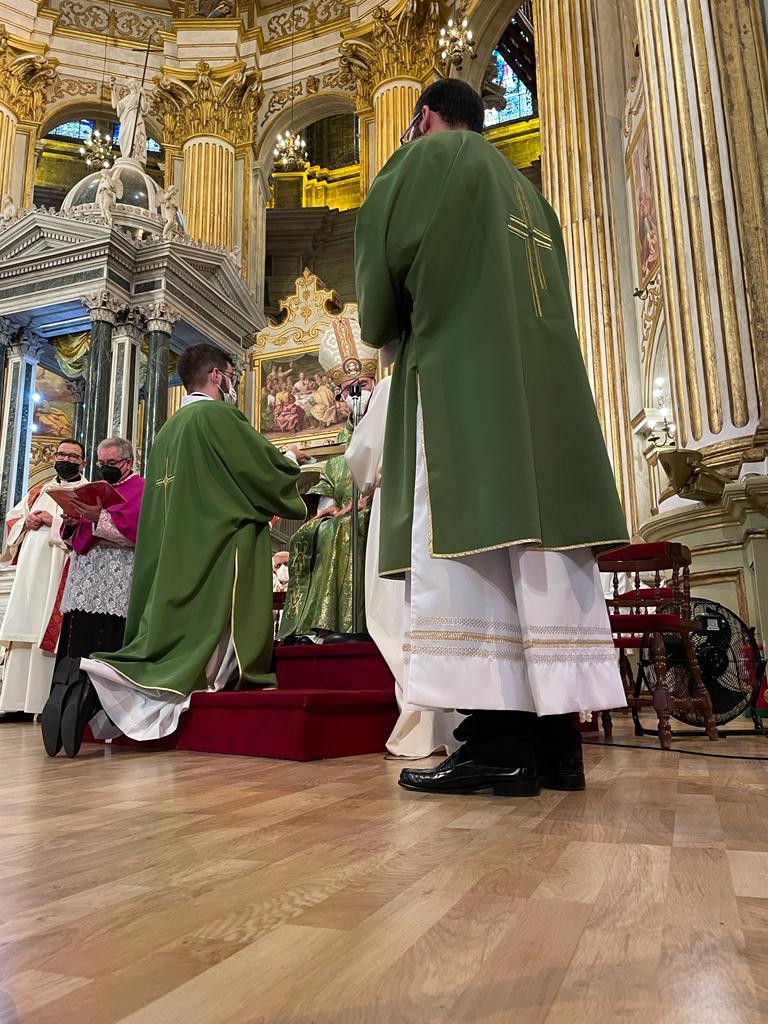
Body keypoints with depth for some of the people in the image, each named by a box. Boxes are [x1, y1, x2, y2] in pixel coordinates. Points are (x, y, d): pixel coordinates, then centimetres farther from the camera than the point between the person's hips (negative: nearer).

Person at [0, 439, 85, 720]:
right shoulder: (38, 492, 24)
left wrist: (54, 521, -12)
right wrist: (26, 523, 2)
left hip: (60, 573, -6)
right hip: (30, 571, 6)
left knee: (49, 632, -9)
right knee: (24, 631, 3)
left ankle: (51, 703, -7)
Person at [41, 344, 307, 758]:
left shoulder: (167, 431, 20)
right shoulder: (218, 415, -5)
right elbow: (268, 471, -7)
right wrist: (291, 459, 16)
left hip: (170, 565, 9)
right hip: (215, 558, -8)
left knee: (163, 653, 11)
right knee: (199, 666, -7)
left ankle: (94, 681, -10)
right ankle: (97, 681, -25)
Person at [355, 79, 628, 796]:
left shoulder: (429, 157, 11)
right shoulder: (526, 191, 30)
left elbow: (382, 251, 2)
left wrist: (387, 331, 20)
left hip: (459, 372, -7)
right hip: (546, 381, 7)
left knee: (463, 540, -13)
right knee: (542, 547, -1)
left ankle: (496, 736, -18)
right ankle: (556, 737, -1)